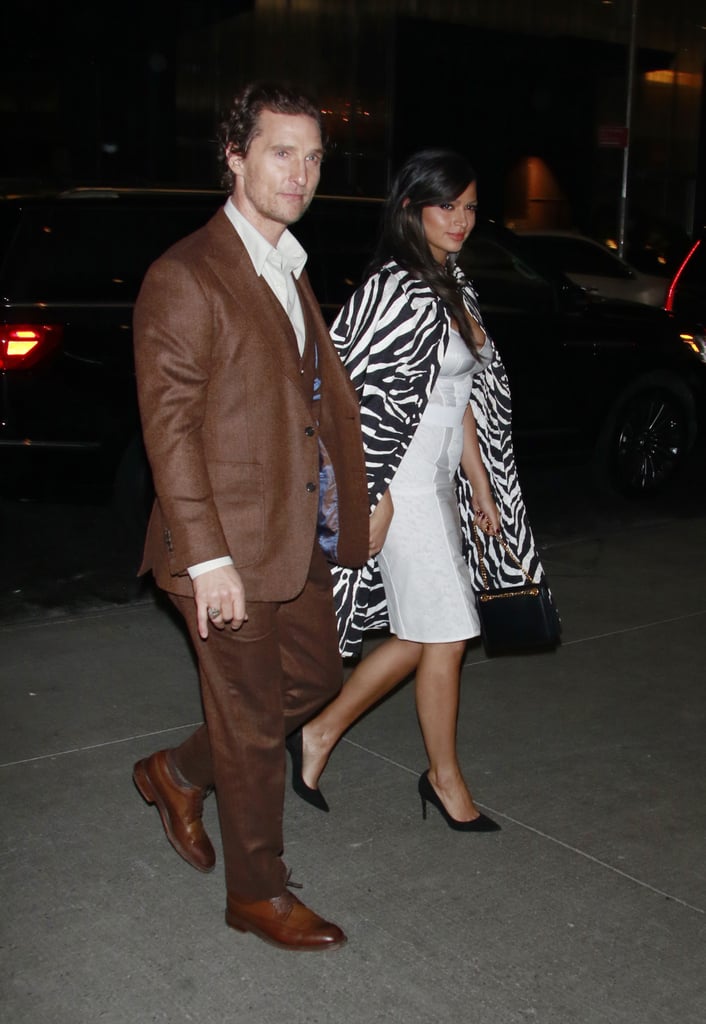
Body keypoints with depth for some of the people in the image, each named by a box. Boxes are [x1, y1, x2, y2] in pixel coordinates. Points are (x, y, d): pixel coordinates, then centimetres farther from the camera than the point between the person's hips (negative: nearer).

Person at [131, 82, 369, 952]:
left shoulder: (287, 271, 13)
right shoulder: (185, 278, -15)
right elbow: (169, 428, -18)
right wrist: (208, 560, -21)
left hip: (298, 537, 9)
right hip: (229, 550, -9)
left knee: (315, 677, 21)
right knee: (254, 725, 6)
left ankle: (179, 774, 41)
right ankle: (257, 893, 27)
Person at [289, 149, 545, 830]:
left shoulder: (450, 286, 14)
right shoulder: (399, 292, -16)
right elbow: (369, 401, -20)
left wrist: (480, 484, 16)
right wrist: (375, 500, -20)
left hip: (439, 480, 10)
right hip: (402, 485, -9)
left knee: (417, 635, 14)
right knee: (445, 634, 2)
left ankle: (321, 734, 27)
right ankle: (445, 779, 22)